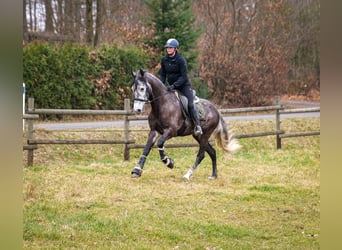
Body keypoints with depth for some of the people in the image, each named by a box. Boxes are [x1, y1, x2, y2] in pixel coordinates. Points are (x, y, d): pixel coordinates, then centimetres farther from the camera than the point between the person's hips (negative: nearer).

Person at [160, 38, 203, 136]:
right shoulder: (164, 60, 0)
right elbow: (162, 74, 8)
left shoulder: (181, 60, -17)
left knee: (190, 104, -18)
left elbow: (184, 76, -19)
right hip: (172, 86, 6)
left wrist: (174, 85, -29)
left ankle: (197, 126, -18)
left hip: (184, 85, -6)